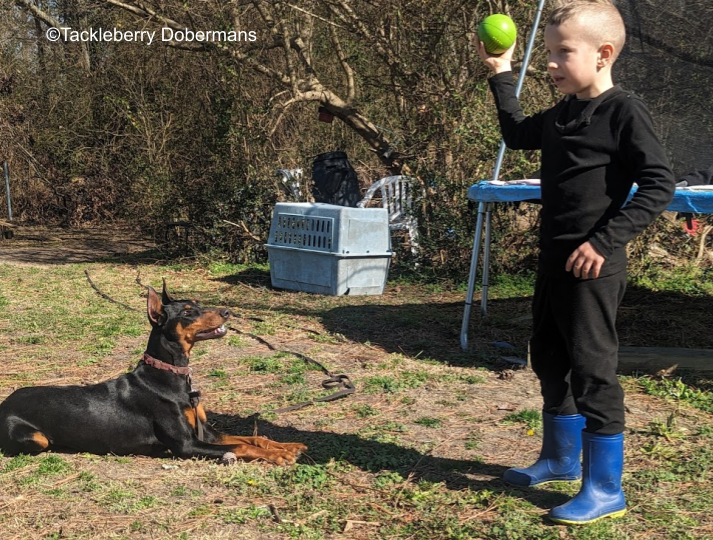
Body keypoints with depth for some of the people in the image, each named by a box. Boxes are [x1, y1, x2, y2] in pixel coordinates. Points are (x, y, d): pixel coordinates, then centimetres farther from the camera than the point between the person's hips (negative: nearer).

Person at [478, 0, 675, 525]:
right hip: (554, 259, 9)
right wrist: (501, 76, 24)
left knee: (592, 368, -4)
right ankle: (560, 457, 37)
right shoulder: (560, 115, 11)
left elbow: (659, 185, -18)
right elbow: (517, 133, 31)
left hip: (594, 264, -9)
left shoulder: (624, 111, -13)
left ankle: (605, 489, 8)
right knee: (549, 359, 18)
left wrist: (605, 241, -22)